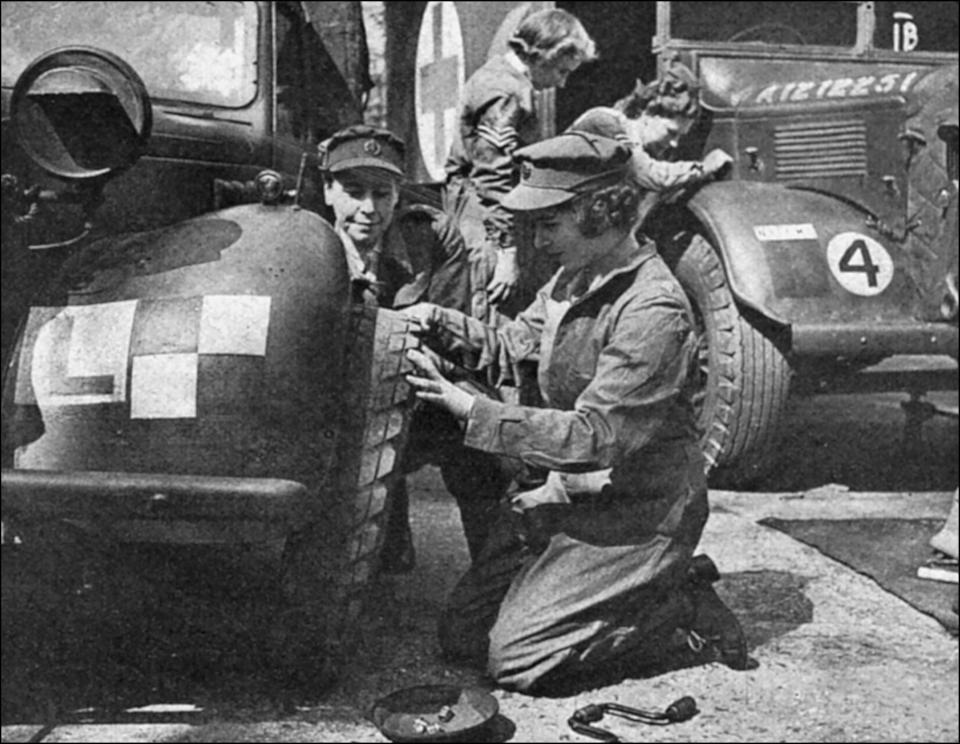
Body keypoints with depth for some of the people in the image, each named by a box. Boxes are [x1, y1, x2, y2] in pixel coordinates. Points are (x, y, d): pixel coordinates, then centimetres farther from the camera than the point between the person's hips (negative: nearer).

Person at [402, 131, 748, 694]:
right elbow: (509, 347, 10)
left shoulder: (653, 310, -24)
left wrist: (471, 410, -27)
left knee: (516, 657, -14)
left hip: (641, 512, -9)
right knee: (462, 636, 7)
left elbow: (594, 436, -27)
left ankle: (690, 616, 3)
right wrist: (438, 321, -9)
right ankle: (654, 587, 16)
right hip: (573, 493, 9)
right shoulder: (575, 278, 5)